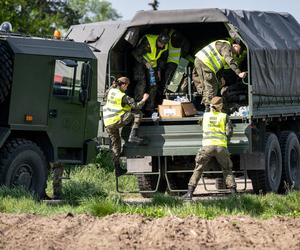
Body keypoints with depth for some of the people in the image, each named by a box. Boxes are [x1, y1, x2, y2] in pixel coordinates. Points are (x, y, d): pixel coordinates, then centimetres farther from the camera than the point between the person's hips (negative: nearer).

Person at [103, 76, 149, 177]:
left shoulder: (111, 91, 7)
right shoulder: (123, 97, -13)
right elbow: (136, 106, -9)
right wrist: (144, 99, 6)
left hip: (108, 123, 7)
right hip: (117, 121, -7)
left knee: (115, 144, 16)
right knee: (138, 113, -1)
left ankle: (117, 169, 17)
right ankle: (133, 136, -9)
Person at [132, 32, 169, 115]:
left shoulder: (165, 47, -9)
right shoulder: (147, 42, -29)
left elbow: (163, 58, 11)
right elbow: (135, 53, -23)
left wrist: (159, 70, 6)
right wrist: (145, 62, -26)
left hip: (152, 65, 6)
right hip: (141, 63, -6)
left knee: (153, 85, 1)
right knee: (141, 82, -19)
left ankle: (150, 107, 10)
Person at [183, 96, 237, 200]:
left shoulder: (205, 115, 14)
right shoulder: (224, 116, 9)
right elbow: (229, 133, 5)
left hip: (207, 145, 0)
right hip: (221, 146, 0)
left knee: (198, 169, 8)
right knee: (227, 170, 15)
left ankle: (190, 193, -2)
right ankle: (233, 193, 6)